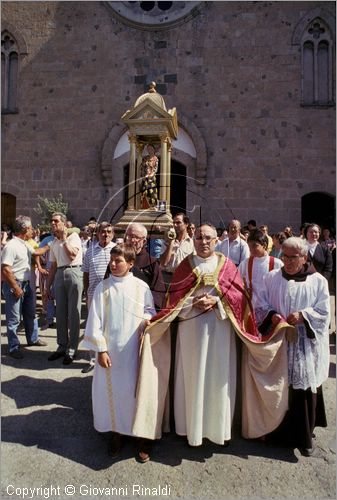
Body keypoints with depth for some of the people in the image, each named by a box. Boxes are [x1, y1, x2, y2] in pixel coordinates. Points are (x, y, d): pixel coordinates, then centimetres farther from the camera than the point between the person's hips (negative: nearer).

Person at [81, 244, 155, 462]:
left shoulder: (141, 287, -6)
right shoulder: (103, 287, -4)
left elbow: (150, 312, 5)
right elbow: (96, 320, -3)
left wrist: (147, 318, -18)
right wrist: (101, 349, -6)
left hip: (134, 348, -1)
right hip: (110, 348, 1)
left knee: (137, 389, 9)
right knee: (112, 389, 11)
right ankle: (116, 431, 33)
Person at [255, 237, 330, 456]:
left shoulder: (318, 281, -1)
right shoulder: (272, 277, 2)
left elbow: (324, 312, -2)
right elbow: (261, 304, 4)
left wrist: (303, 315, -18)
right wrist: (272, 314, -15)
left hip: (306, 344, -1)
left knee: (305, 388, 4)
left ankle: (304, 436, 23)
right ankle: (279, 430, 27)